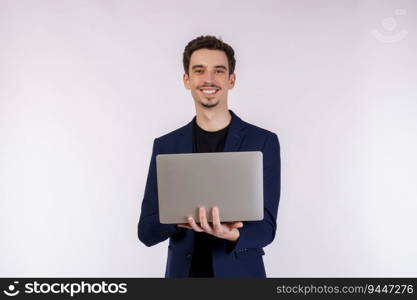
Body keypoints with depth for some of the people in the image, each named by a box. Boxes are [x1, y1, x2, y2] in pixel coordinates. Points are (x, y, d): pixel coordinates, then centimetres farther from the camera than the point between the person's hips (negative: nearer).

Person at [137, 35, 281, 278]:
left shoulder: (263, 142, -8)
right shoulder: (165, 146, -1)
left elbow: (266, 226, -10)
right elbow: (146, 231, -3)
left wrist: (232, 235, -30)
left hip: (240, 276, -1)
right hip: (182, 274, 2)